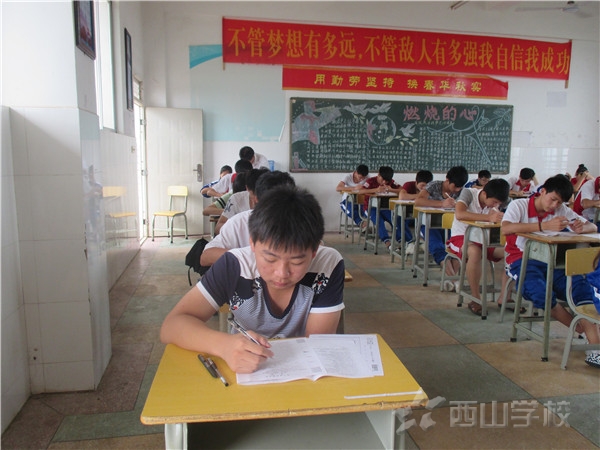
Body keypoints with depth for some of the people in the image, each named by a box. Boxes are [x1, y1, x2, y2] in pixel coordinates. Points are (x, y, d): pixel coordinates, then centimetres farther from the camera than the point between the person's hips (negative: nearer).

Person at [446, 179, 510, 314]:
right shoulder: (468, 193, -15)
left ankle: (504, 297, -8)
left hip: (483, 241, 6)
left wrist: (497, 213, -31)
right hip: (461, 238, -6)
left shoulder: (493, 201, 4)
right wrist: (488, 218, -38)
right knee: (475, 252, -39)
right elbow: (459, 214, -33)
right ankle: (476, 300, -28)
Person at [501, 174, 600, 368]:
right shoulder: (519, 205, -6)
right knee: (541, 293, -32)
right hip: (521, 260, -5)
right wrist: (544, 225, -34)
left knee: (582, 287, -23)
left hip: (550, 261, 5)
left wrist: (581, 228, -16)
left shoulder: (561, 211, 11)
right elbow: (505, 228, -26)